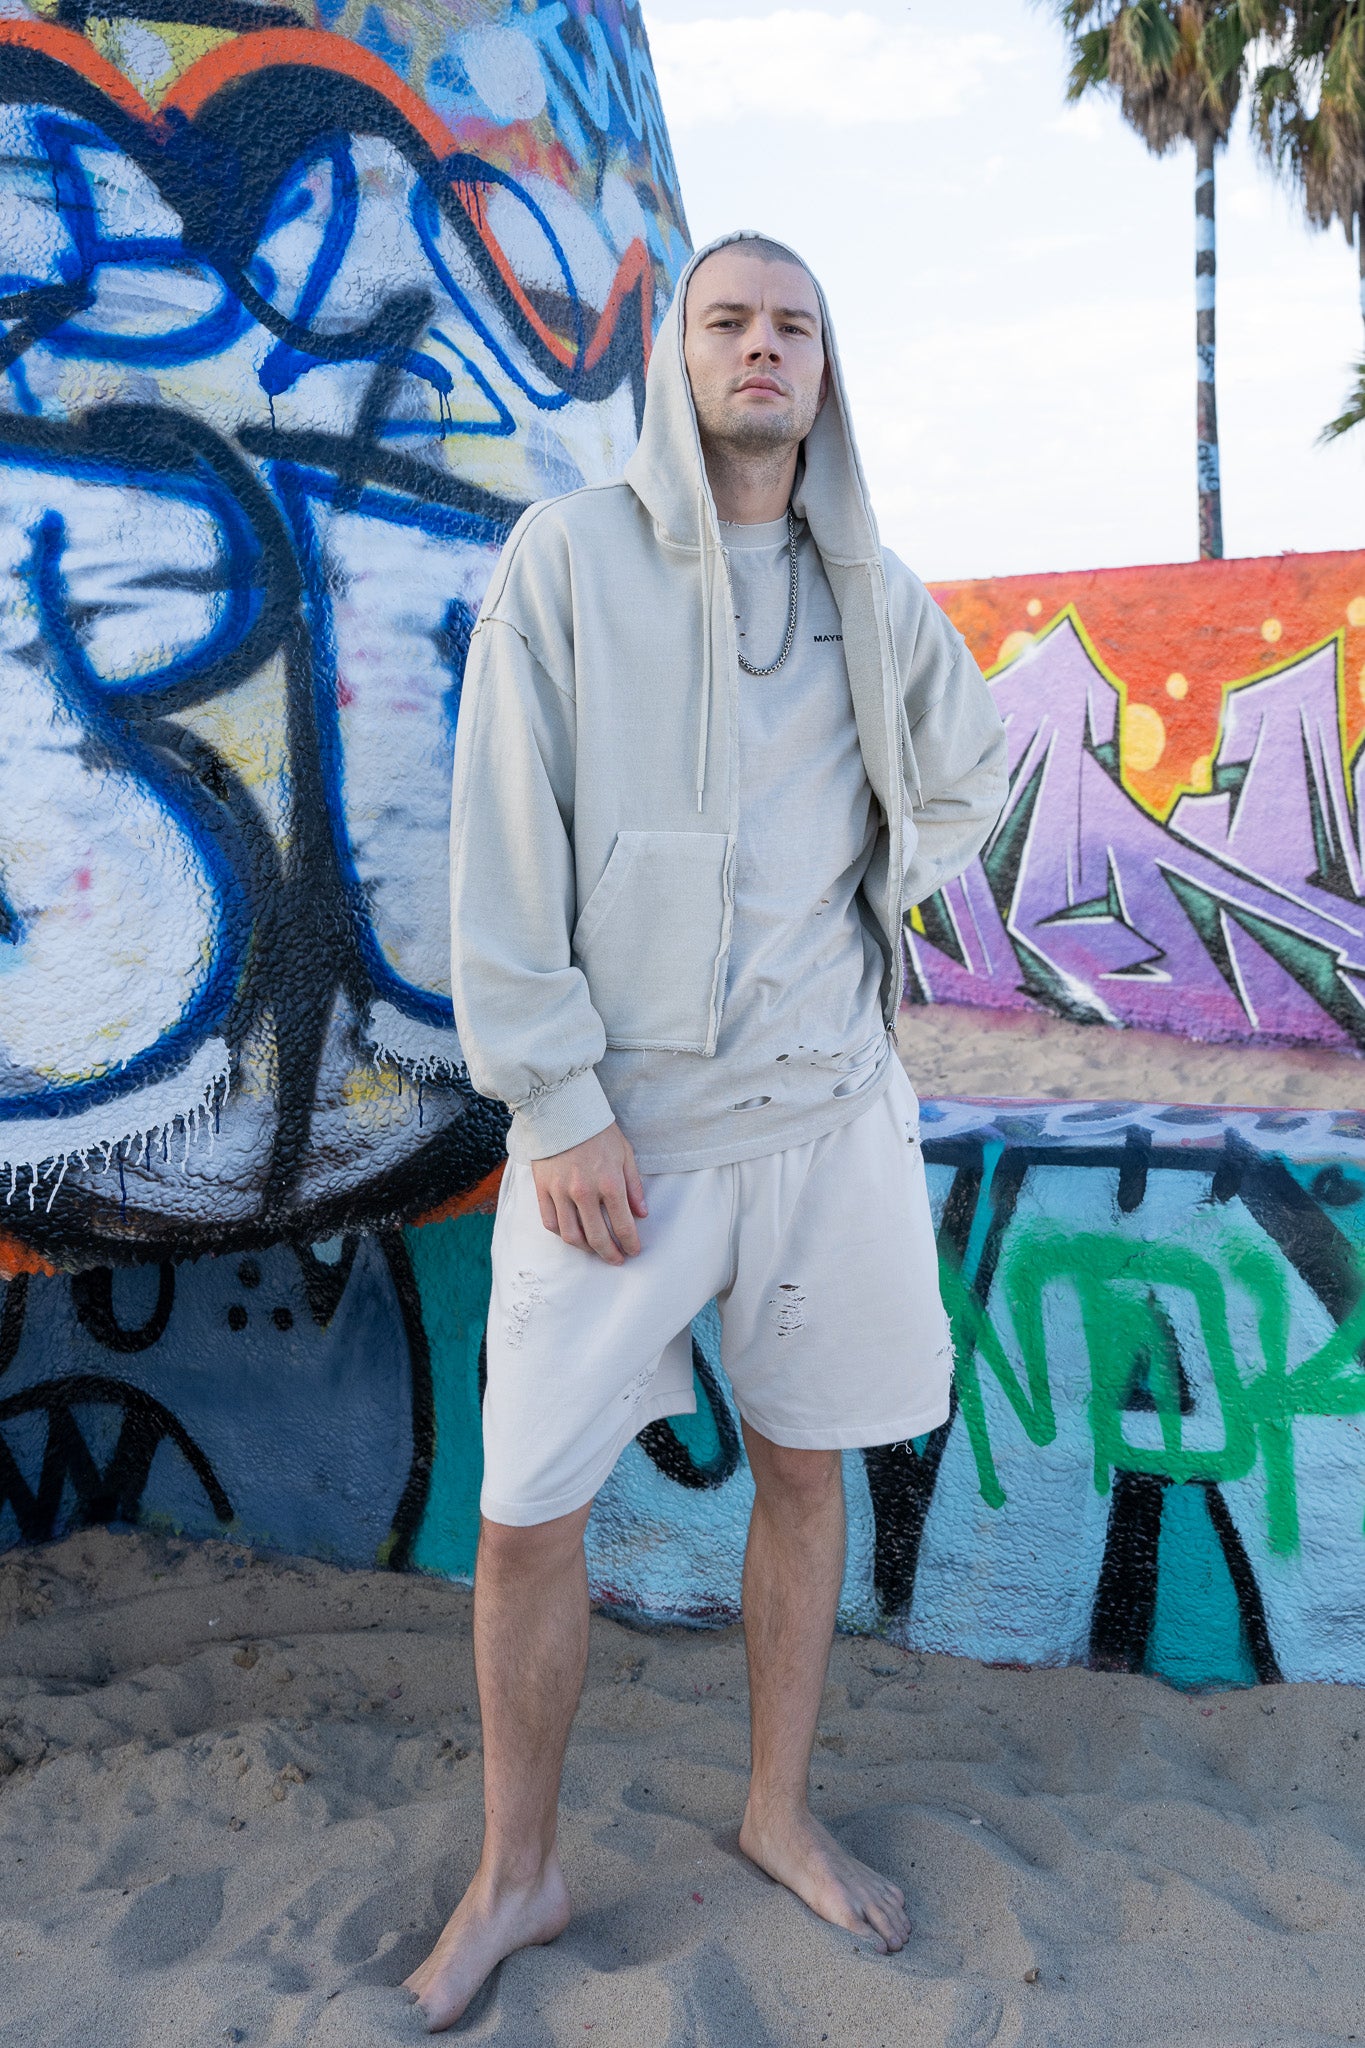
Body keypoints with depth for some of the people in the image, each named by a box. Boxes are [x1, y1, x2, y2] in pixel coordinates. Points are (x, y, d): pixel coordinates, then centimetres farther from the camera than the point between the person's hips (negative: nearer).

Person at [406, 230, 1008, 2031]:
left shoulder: (872, 591, 9)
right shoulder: (569, 556, -3)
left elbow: (971, 769, 27)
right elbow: (505, 851, -9)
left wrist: (880, 889, 10)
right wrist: (557, 1105, -14)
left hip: (828, 1106, 4)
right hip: (619, 1120, -3)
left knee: (805, 1473, 14)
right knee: (528, 1519, 2)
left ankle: (780, 1815, 38)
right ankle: (515, 1879, 27)